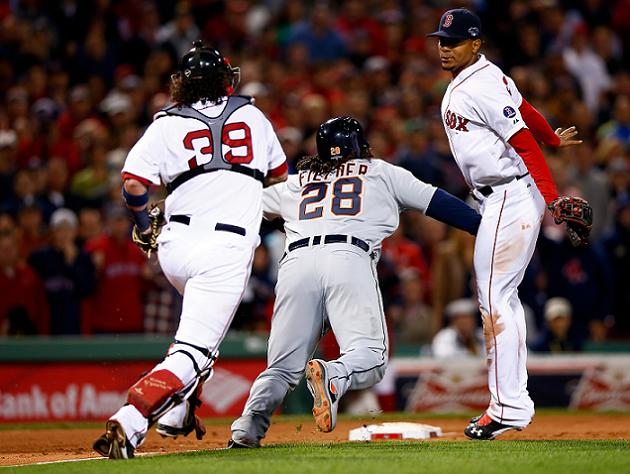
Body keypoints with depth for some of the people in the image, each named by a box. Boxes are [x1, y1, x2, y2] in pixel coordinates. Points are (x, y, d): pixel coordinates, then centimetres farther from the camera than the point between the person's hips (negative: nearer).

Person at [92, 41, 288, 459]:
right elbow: (279, 176, 23)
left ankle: (176, 414, 25)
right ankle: (128, 423, -30)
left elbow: (134, 184, -6)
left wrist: (143, 223, 13)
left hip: (175, 245, 3)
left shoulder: (168, 124, 5)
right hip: (228, 248, -3)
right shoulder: (251, 115, 11)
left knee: (202, 319, 31)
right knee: (194, 349, -9)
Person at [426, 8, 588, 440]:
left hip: (511, 197, -11)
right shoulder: (461, 84, 15)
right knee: (502, 298, 13)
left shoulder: (482, 85, -16)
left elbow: (523, 141, -22)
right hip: (500, 201, 11)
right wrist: (554, 139, 46)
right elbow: (524, 109, 28)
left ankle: (508, 409, -14)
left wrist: (550, 196, -30)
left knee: (495, 299, -13)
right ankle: (515, 402, 16)